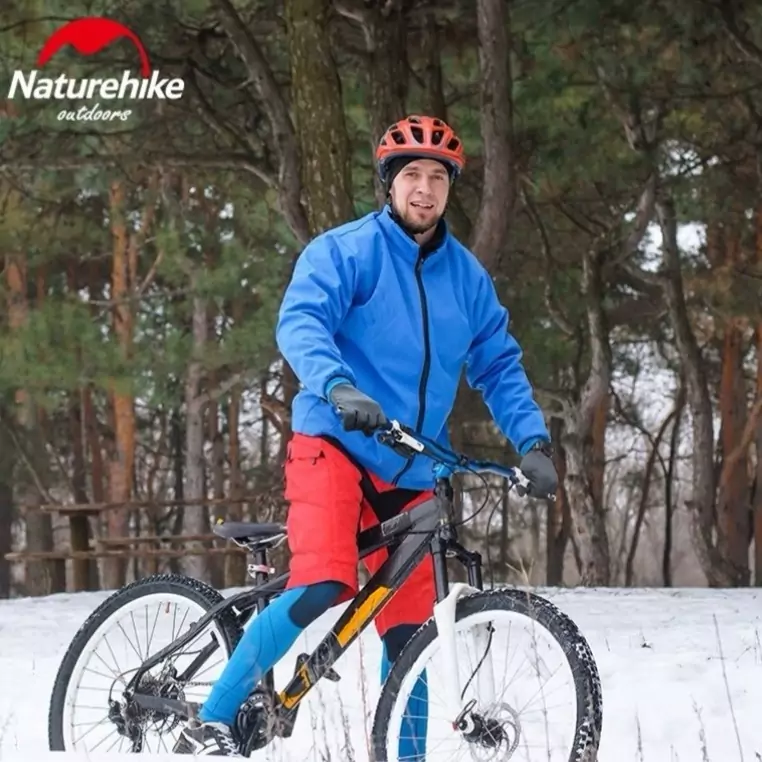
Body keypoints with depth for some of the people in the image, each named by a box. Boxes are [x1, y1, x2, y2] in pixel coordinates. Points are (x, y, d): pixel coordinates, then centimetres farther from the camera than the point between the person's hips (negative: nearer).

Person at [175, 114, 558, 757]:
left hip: (411, 470, 6)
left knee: (409, 627, 4)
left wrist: (533, 442, 2)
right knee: (322, 588, -25)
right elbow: (300, 323, -18)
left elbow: (499, 366, 16)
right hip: (334, 444, -5)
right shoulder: (344, 251, -4)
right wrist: (339, 387, -37)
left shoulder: (467, 277, 11)